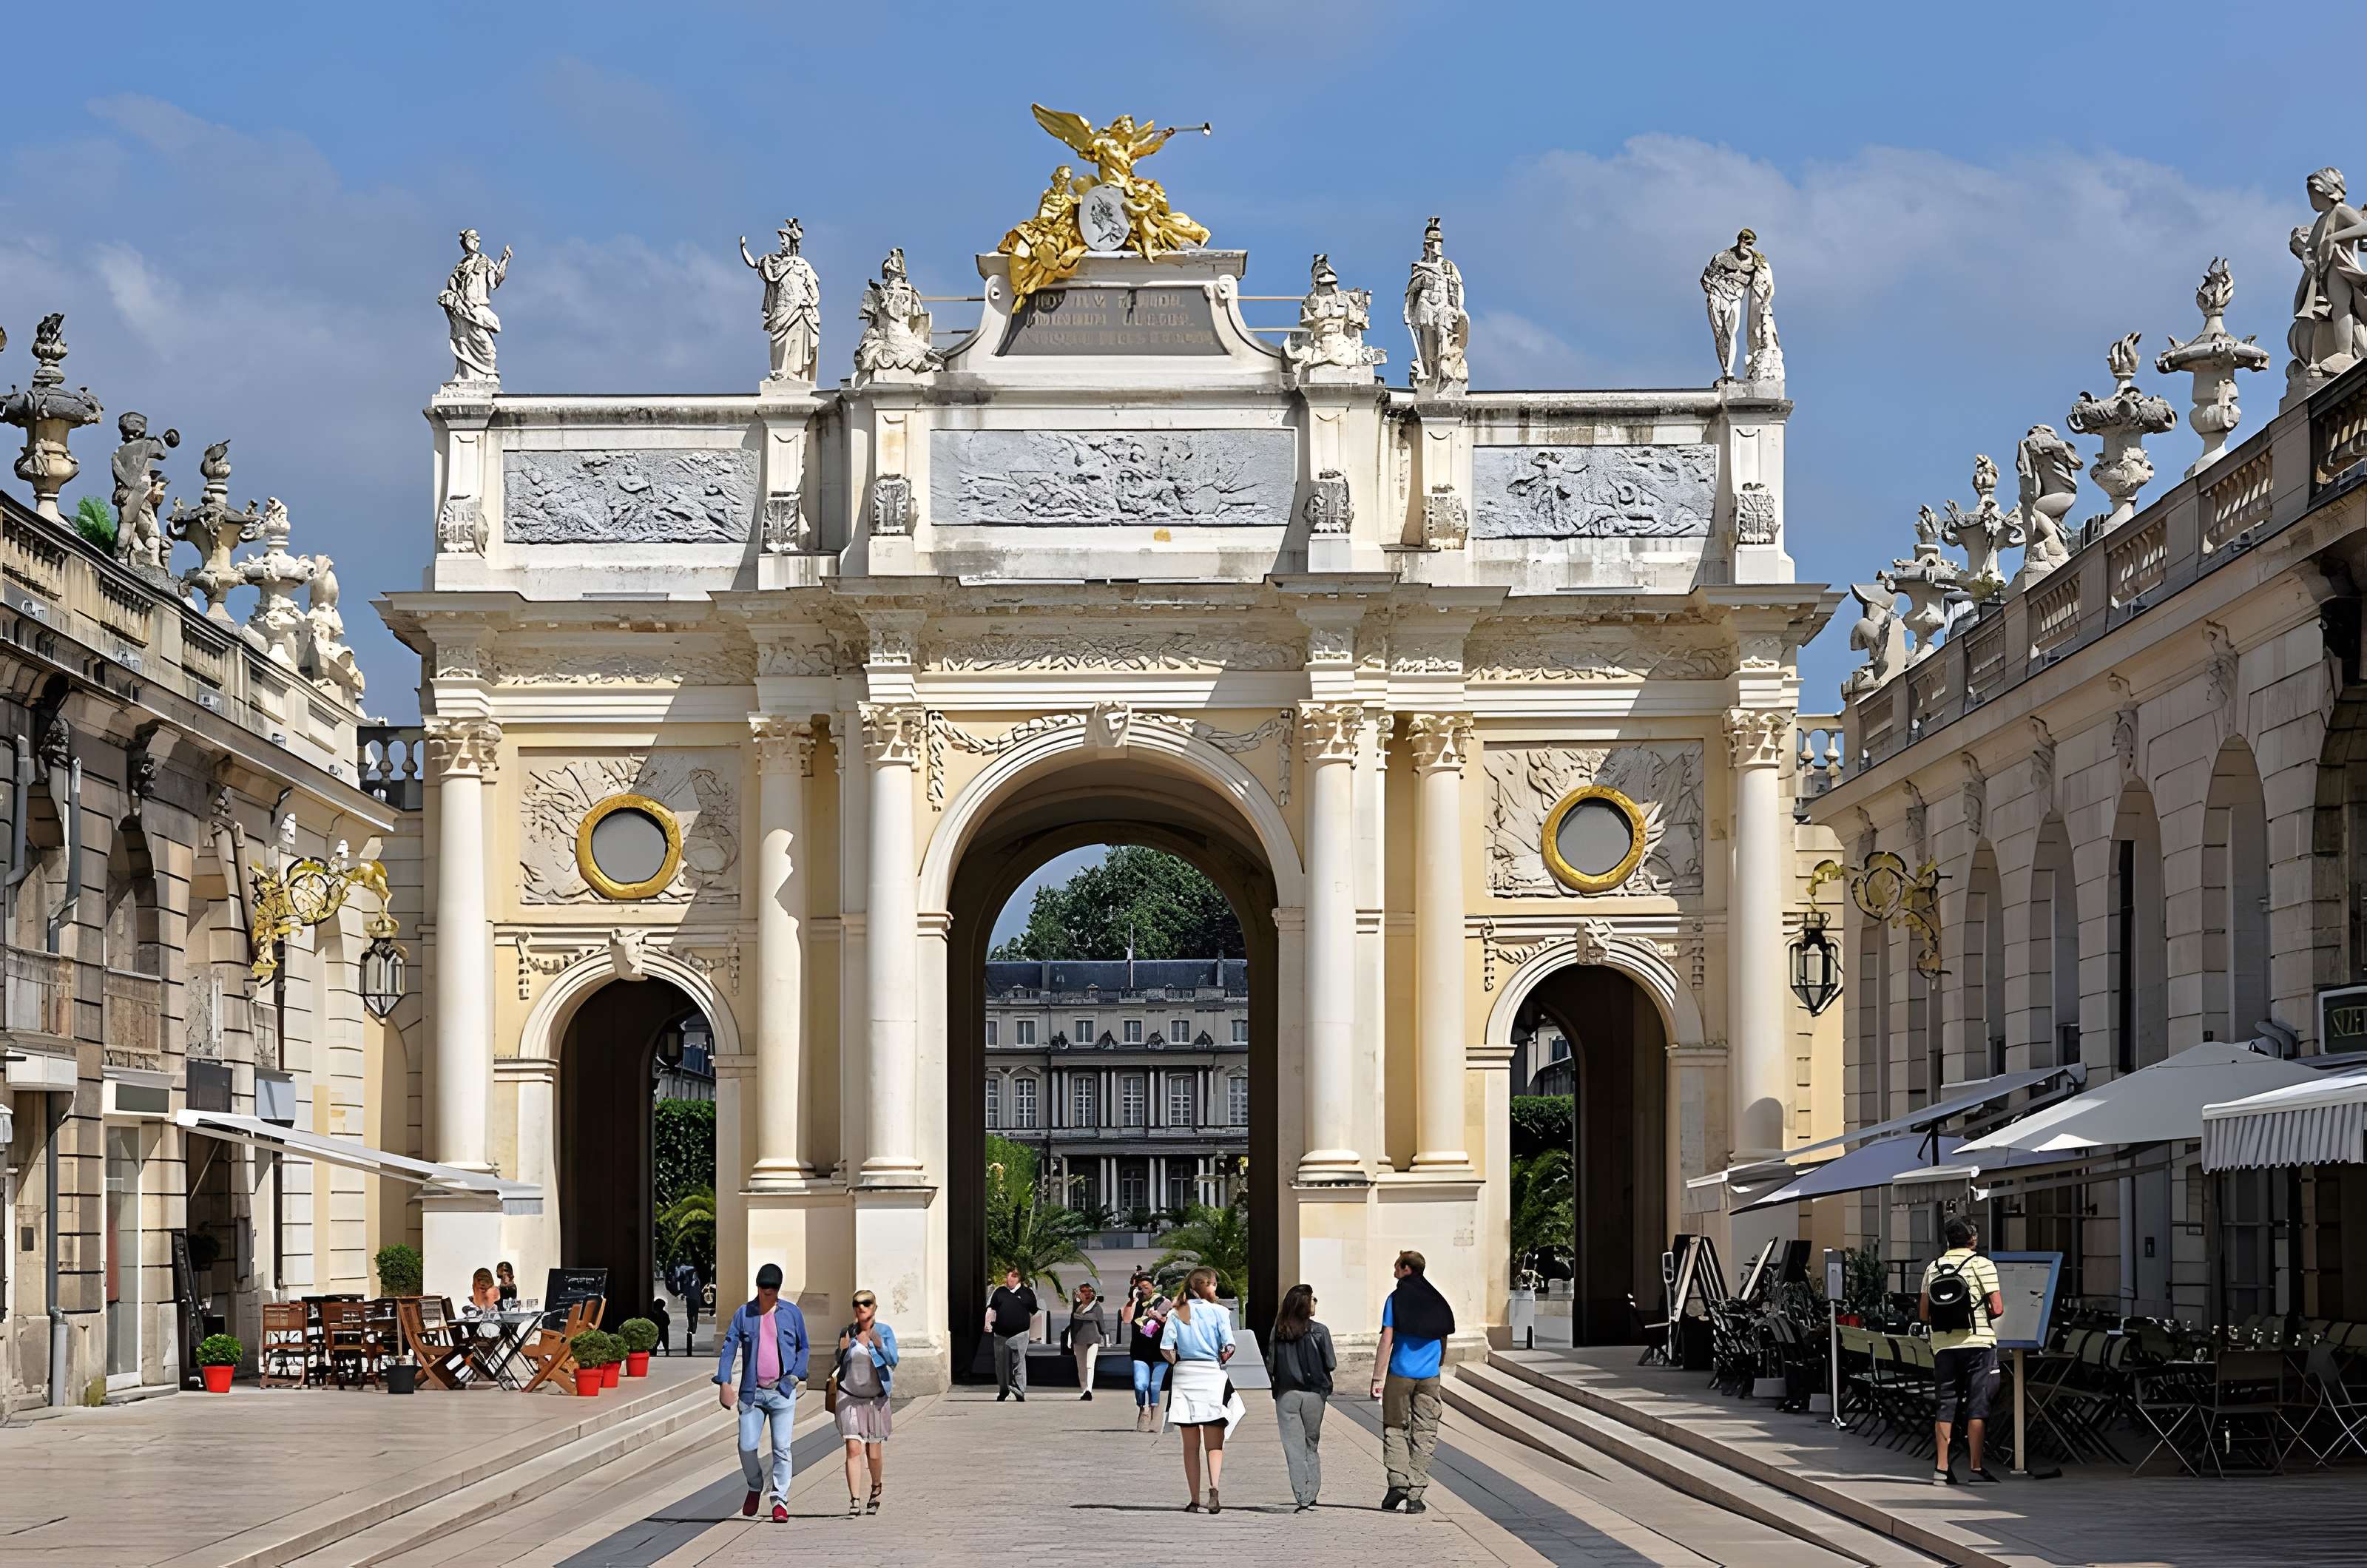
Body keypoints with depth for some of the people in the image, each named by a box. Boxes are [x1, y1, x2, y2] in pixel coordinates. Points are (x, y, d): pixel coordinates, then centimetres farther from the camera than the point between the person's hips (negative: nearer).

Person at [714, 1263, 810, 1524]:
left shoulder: (791, 1313, 6)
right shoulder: (744, 1314, 5)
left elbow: (804, 1348, 15)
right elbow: (729, 1348, 3)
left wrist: (796, 1375, -2)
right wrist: (724, 1383, -8)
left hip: (782, 1392, -1)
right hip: (751, 1392, 1)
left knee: (781, 1448, -5)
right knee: (746, 1447, -3)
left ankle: (780, 1501, 1)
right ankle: (755, 1488, 24)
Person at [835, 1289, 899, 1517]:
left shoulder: (884, 1332, -4)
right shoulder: (847, 1332, 1)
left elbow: (893, 1362, -14)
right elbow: (841, 1365, 10)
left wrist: (880, 1346, -31)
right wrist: (843, 1350, -11)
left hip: (875, 1398, -1)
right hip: (849, 1397, 1)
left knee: (874, 1453, 6)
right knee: (853, 1449, -12)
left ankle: (876, 1489, 35)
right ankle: (855, 1501, -13)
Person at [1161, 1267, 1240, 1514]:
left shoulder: (1177, 1314, 4)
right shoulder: (1218, 1312, -3)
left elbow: (1165, 1349, -5)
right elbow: (1229, 1347, -11)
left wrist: (1178, 1363, 11)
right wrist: (1221, 1360, 9)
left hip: (1184, 1376, 2)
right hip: (1212, 1375, -2)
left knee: (1190, 1445, 9)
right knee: (1214, 1444, 2)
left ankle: (1194, 1500, 8)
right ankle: (1213, 1490, -21)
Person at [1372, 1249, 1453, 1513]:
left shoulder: (1396, 1299, -3)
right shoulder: (1437, 1301, 10)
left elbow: (1387, 1340, -9)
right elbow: (1443, 1344, 15)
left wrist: (1377, 1377, -8)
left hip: (1401, 1373, -3)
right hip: (1429, 1377, 3)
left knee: (1395, 1429, 8)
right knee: (1424, 1436, 4)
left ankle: (1398, 1483, -9)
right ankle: (1415, 1495, 0)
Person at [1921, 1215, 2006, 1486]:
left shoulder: (1933, 1267, 8)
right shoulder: (1982, 1264, -4)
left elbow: (1923, 1313, 8)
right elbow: (1997, 1309, -10)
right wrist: (1984, 1316, 10)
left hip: (1943, 1344, 4)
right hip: (1977, 1342, -4)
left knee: (1946, 1405, 8)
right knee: (1977, 1404, 0)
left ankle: (1941, 1467, 5)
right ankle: (1976, 1469, -1)